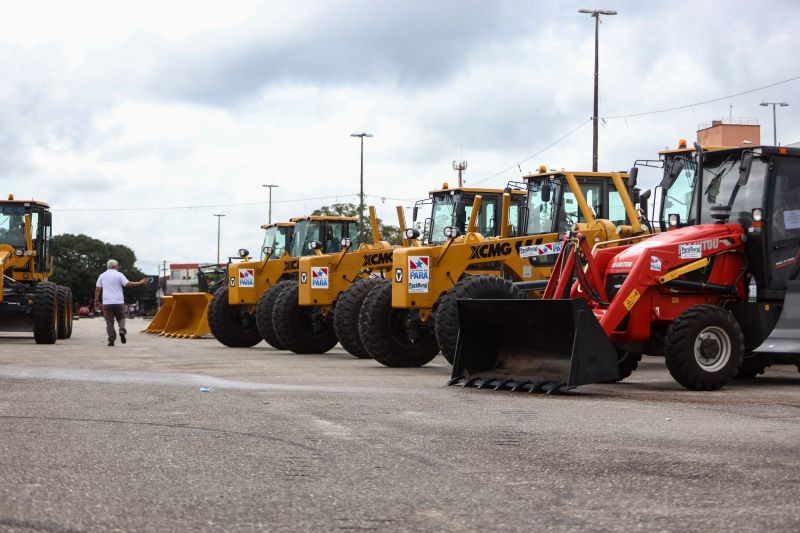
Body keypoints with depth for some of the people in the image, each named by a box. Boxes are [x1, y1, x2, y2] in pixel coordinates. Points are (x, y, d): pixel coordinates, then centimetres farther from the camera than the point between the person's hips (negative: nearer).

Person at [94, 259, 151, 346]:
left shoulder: (102, 276, 10)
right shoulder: (119, 275, -2)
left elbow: (97, 288, 8)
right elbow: (128, 284, -12)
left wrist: (96, 299, 16)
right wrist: (140, 283, -6)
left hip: (107, 303, 2)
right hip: (118, 302, -2)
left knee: (109, 321, 5)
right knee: (121, 318, 15)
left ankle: (111, 340, -1)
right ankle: (122, 331, -12)